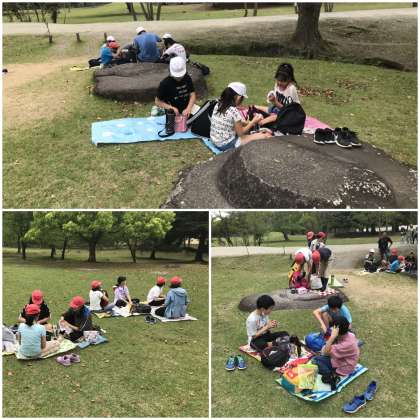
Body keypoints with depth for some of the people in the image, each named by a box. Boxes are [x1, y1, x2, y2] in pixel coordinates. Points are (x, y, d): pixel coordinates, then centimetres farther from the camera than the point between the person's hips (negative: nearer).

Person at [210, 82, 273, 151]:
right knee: (264, 136, -5)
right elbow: (240, 133, -11)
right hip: (226, 145, -9)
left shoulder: (218, 105, 1)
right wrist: (253, 122, 0)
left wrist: (248, 122, 10)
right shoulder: (234, 111, -23)